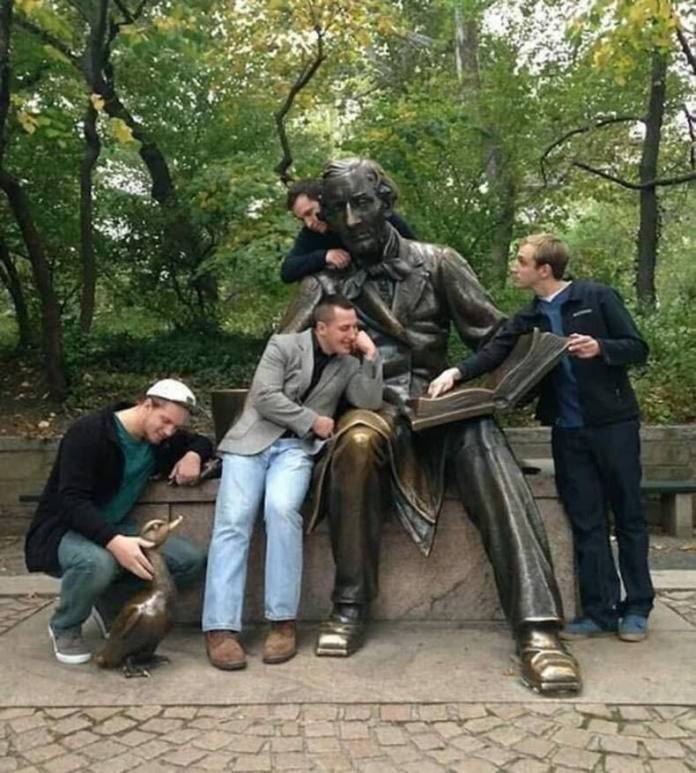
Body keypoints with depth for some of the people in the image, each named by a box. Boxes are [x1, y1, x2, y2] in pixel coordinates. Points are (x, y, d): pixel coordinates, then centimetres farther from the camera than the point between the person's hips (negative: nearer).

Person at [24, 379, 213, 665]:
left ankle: (112, 604, 7)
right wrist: (114, 542, -45)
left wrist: (193, 455, -8)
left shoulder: (161, 440, 1)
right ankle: (65, 628, -8)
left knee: (191, 560, -15)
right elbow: (72, 501, -29)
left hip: (118, 531, 6)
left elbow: (202, 442, 19)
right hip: (62, 532, -6)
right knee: (97, 561, -41)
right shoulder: (89, 432, -21)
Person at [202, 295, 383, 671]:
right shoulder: (283, 345, 3)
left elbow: (371, 402, 0)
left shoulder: (349, 364, 13)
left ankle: (282, 622, -24)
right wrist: (312, 420, -7)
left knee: (281, 509, -29)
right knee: (232, 520, -21)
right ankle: (221, 627, -22)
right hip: (253, 440, -1)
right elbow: (264, 396, -8)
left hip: (297, 447, 1)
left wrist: (372, 355, -5)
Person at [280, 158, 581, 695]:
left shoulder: (437, 264, 7)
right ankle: (351, 605, -23)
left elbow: (494, 336, 5)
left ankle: (536, 625, -38)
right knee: (358, 439, -37)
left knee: (483, 443, -34)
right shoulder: (326, 283, 9)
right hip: (373, 408, 0)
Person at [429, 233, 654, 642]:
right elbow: (494, 352, -6)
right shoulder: (526, 320, 10)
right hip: (568, 431, 4)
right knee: (586, 521, 5)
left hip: (613, 422, -4)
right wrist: (456, 372, -23)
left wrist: (600, 348, -22)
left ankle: (637, 608, 15)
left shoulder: (598, 297, -2)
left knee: (629, 513, 5)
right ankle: (600, 610, 12)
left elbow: (638, 349, -3)